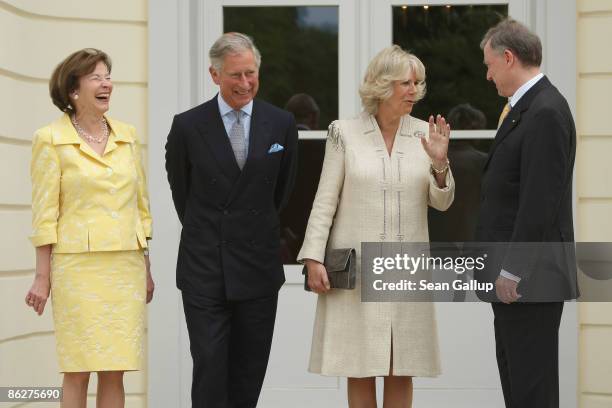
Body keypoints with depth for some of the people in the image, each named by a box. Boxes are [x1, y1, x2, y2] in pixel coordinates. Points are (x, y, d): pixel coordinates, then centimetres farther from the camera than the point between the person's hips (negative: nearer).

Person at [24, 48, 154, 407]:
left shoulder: (127, 135, 12)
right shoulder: (51, 139, -2)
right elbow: (45, 215, -3)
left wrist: (147, 269, 14)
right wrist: (43, 278, -6)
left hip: (126, 266, 4)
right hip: (79, 266, -4)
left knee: (115, 372, 4)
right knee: (78, 371, -3)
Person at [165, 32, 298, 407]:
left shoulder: (281, 123, 1)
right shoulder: (188, 126, -4)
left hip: (259, 265, 2)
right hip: (204, 267, -2)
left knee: (249, 373, 9)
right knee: (210, 366, -5)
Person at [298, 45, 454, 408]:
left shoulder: (424, 134, 5)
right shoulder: (346, 133, -1)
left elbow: (441, 202, 5)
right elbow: (325, 201, -1)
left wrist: (439, 163, -13)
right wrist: (314, 258, -7)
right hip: (356, 268, -2)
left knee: (401, 371, 6)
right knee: (360, 369, 2)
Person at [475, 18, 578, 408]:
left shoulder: (546, 112, -17)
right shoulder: (527, 107, 14)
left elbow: (540, 200, -22)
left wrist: (513, 270, -20)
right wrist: (503, 267, 16)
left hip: (529, 276, -10)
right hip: (512, 272, 10)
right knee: (514, 374, 15)